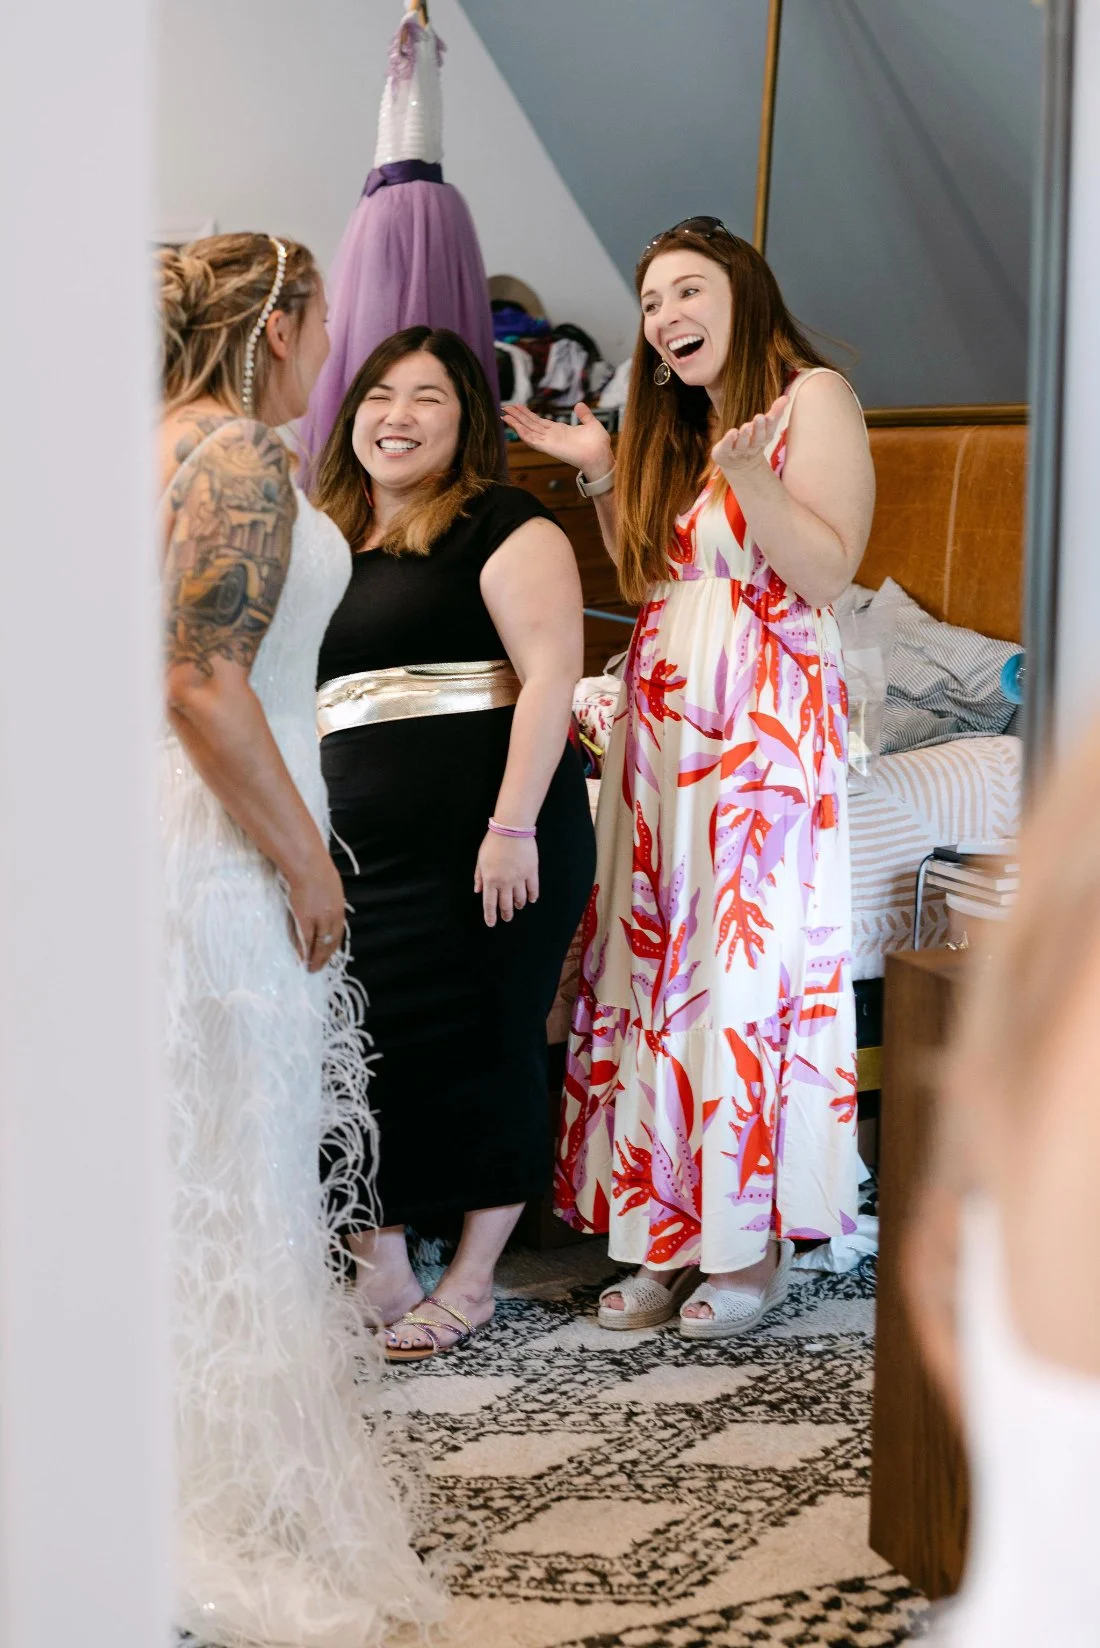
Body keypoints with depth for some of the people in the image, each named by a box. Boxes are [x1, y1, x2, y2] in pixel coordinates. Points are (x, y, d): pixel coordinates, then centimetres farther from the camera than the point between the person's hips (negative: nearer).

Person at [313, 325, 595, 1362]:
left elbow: (550, 672, -13)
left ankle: (471, 1281, 15)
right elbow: (296, 702, 26)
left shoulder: (502, 527, -2)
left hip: (483, 837, -6)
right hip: (355, 845, 6)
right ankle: (379, 1277, 15)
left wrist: (513, 827, -20)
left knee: (479, 1041, 1)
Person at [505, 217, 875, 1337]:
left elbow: (829, 572, -11)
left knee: (747, 960, -7)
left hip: (765, 724, -7)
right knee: (654, 961, 4)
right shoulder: (674, 427, 20)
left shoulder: (812, 397, -3)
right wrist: (602, 475, 12)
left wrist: (749, 476, -23)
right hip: (660, 719, 7)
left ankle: (757, 1247, 3)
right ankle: (668, 1231, 12)